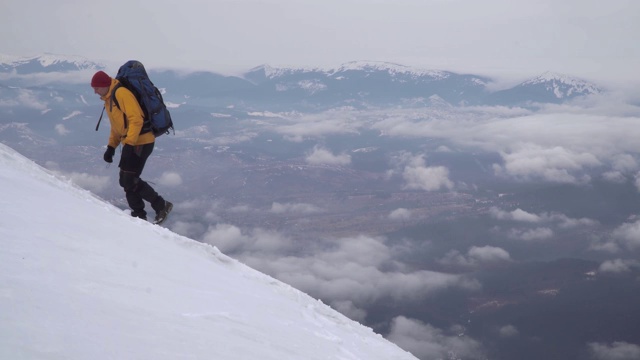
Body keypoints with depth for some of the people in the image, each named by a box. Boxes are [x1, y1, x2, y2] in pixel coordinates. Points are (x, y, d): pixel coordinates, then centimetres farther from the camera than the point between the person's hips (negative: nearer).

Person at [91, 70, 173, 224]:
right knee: (126, 180, 11)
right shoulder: (109, 98, 16)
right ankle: (139, 215, 19)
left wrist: (129, 144, -27)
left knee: (129, 180, -11)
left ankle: (161, 205, -3)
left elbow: (136, 119, -23)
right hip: (130, 143, 10)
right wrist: (111, 147, 16)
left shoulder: (121, 93, -16)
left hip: (141, 142, -10)